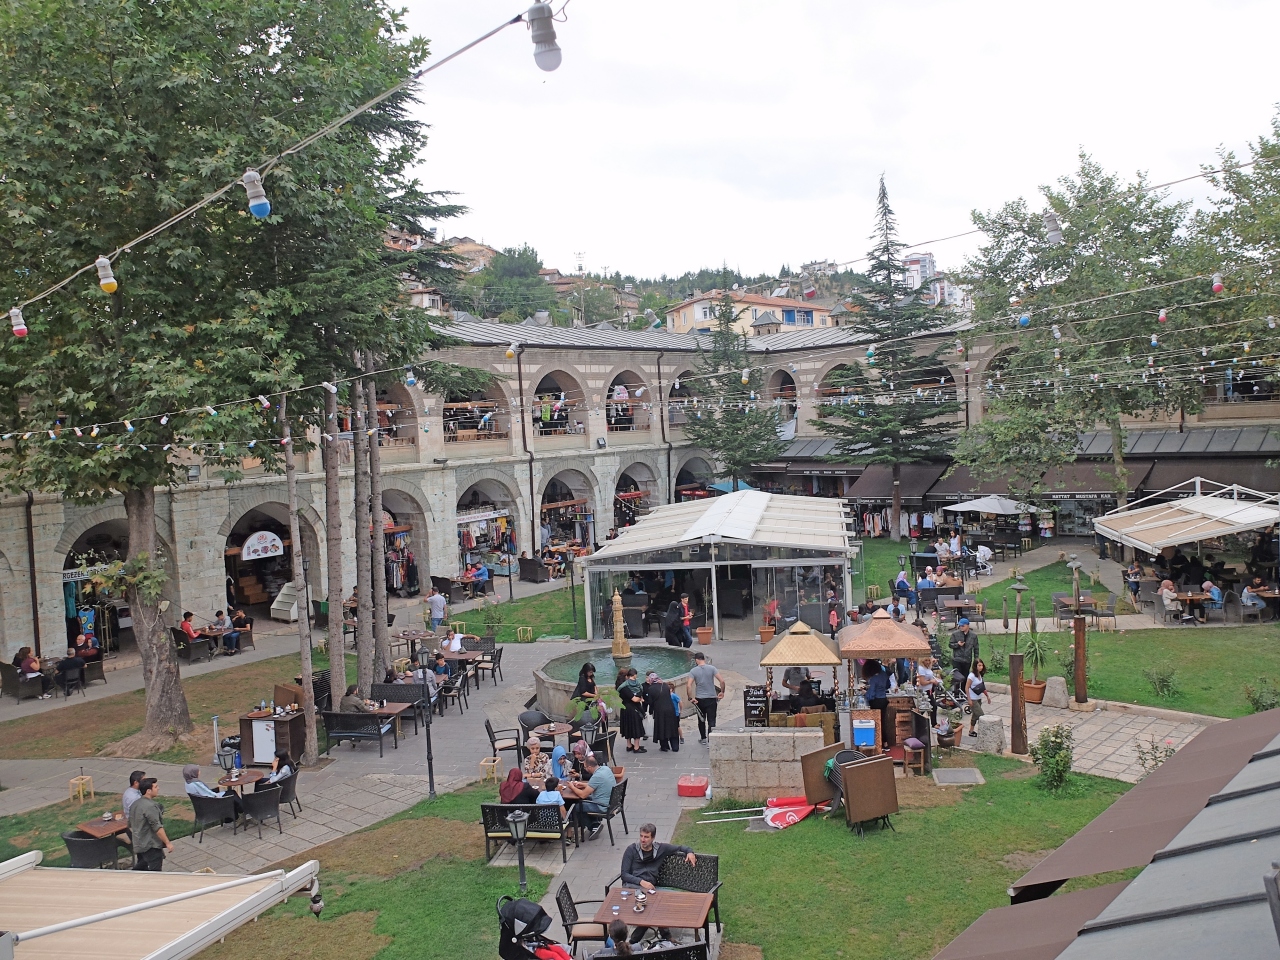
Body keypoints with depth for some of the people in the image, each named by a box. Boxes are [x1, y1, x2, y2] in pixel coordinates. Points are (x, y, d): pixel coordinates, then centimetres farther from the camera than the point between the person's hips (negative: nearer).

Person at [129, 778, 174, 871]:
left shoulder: (135, 804, 7)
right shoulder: (150, 806, -23)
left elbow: (130, 826, 17)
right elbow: (157, 828, -23)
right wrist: (167, 843, -17)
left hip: (139, 845, 9)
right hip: (151, 846, -9)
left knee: (140, 868, 23)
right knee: (154, 874, -2)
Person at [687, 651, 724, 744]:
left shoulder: (693, 671, -5)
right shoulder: (712, 668, -3)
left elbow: (689, 686, -15)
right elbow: (722, 681, -11)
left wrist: (691, 698, -9)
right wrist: (722, 692, 1)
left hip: (699, 699, 0)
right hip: (712, 698, 0)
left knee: (701, 719, 19)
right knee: (711, 720, 1)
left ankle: (703, 738, 31)